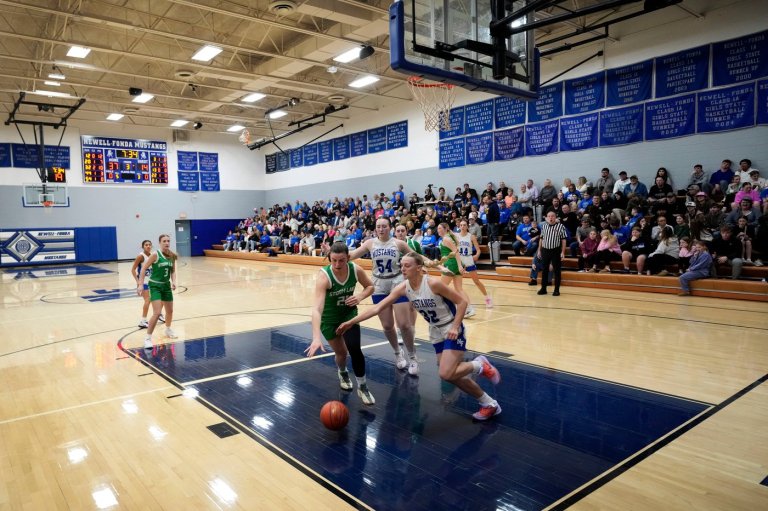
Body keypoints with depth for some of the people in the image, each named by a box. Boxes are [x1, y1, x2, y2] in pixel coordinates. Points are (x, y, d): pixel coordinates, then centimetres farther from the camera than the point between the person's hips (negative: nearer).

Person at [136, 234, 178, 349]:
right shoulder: (155, 255, -17)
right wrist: (141, 284, -20)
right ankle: (148, 338, -5)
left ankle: (168, 329, 46)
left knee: (170, 311, 19)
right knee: (157, 313, -17)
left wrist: (173, 282, -7)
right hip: (155, 285, -6)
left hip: (166, 285, 6)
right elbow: (143, 268, -15)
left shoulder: (172, 256, -1)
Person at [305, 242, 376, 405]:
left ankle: (362, 386, 7)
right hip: (329, 318, -2)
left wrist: (360, 296, -24)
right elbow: (317, 309, -44)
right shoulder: (324, 276, -34)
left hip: (349, 313, 2)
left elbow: (370, 286, -2)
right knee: (341, 353, 8)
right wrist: (316, 337, -56)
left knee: (354, 349, -15)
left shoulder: (356, 270, -23)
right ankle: (342, 373, 46)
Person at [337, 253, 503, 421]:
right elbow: (377, 308, -10)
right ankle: (490, 404, 26)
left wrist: (455, 327, -24)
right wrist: (351, 322, -14)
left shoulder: (433, 284, -26)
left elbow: (462, 301, -18)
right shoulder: (403, 288, -9)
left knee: (446, 374, -18)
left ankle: (480, 365, 10)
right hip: (436, 333, 7)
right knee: (452, 375, 8)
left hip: (452, 331, -6)